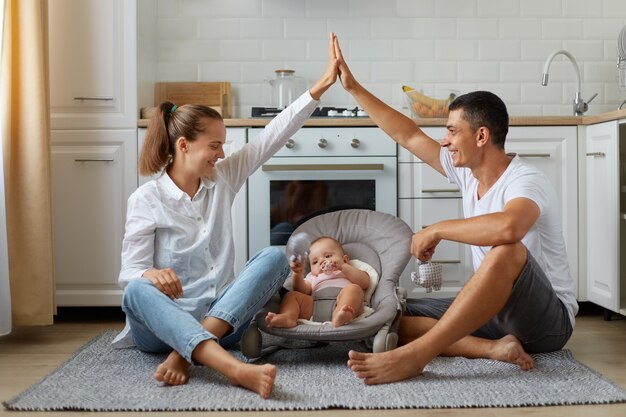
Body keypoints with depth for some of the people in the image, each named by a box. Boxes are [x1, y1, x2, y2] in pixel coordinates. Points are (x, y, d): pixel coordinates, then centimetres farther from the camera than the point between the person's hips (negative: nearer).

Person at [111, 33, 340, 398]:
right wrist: (151, 275, -32)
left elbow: (272, 138, 3)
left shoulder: (222, 180, 9)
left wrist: (320, 87, -3)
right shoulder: (146, 199, -3)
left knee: (275, 257, -19)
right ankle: (238, 370, -57)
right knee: (137, 292, -36)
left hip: (221, 319, 4)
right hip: (163, 322, -3)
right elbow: (130, 274, -7)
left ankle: (185, 354, -32)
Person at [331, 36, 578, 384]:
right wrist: (353, 87, 12)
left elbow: (507, 227, -43)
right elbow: (407, 135, 11)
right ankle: (493, 348, -23)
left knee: (507, 250, -40)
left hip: (549, 319, -7)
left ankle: (413, 356, -41)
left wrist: (436, 231, -28)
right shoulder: (467, 172, 4)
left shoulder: (526, 181, -19)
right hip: (495, 310, 8)